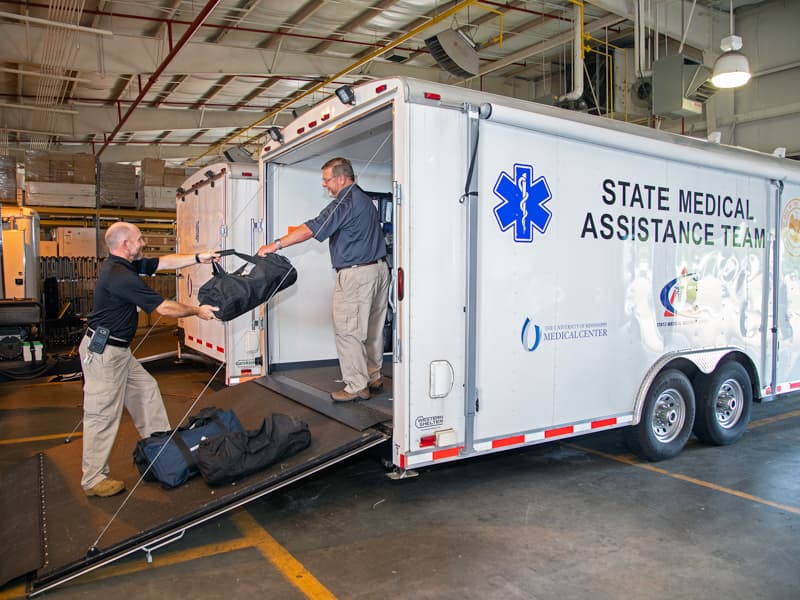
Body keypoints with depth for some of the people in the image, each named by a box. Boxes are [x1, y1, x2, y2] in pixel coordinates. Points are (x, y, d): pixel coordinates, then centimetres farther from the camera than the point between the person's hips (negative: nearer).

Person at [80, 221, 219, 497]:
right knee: (103, 414, -2)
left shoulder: (123, 265, 5)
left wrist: (199, 257, 5)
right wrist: (197, 311, -8)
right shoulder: (120, 276, -24)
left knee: (145, 389, 17)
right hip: (103, 352, -11)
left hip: (119, 350, 11)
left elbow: (164, 262, 13)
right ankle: (93, 480, 10)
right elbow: (164, 308, -21)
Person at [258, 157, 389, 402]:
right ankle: (374, 377, 27)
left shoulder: (344, 203, -15)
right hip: (379, 268, 10)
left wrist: (276, 245, -20)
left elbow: (312, 229, -22)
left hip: (355, 274, -10)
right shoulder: (365, 199, 16)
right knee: (372, 329, 16)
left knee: (347, 331, -2)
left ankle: (356, 387, 2)